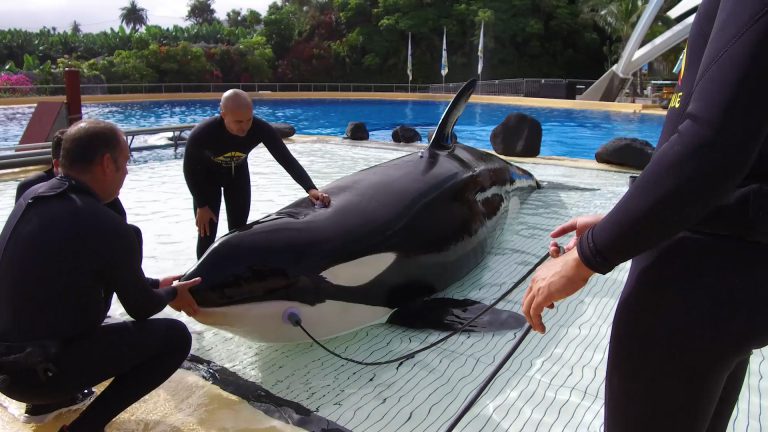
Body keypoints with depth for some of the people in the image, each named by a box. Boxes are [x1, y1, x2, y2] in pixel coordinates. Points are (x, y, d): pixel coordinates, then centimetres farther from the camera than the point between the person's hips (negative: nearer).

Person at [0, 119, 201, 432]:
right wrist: (172, 293, 15)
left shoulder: (31, 197, 0)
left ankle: (45, 401, 26)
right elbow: (140, 308, -8)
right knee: (175, 336, -3)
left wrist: (155, 284, 21)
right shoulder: (106, 226, -23)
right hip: (40, 372, -8)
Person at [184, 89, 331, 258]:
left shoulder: (261, 129, -35)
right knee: (207, 234, -3)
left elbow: (286, 159, -30)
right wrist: (202, 205, -16)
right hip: (207, 177, -2)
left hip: (238, 175, 2)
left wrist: (310, 188, -42)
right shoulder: (202, 134, -38)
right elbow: (190, 170, -21)